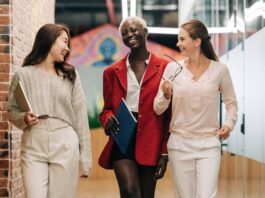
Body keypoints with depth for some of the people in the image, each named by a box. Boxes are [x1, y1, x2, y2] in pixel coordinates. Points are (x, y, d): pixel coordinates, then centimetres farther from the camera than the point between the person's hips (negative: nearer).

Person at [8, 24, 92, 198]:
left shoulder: (71, 75, 7)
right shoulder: (23, 75, 3)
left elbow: (80, 117, 5)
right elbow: (12, 111, 10)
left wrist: (85, 158, 1)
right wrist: (23, 119, -13)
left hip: (65, 148, 1)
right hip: (33, 148, -1)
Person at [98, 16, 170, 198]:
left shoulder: (165, 68, 2)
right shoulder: (113, 72, 10)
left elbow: (170, 114, 2)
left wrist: (165, 152, -2)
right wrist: (108, 119, -8)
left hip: (150, 143, -1)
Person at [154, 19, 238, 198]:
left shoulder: (219, 69, -3)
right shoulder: (173, 68, -1)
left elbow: (231, 103, 9)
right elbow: (158, 109, 1)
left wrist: (229, 124, -8)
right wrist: (166, 95, -19)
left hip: (209, 144, -1)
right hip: (179, 143, 2)